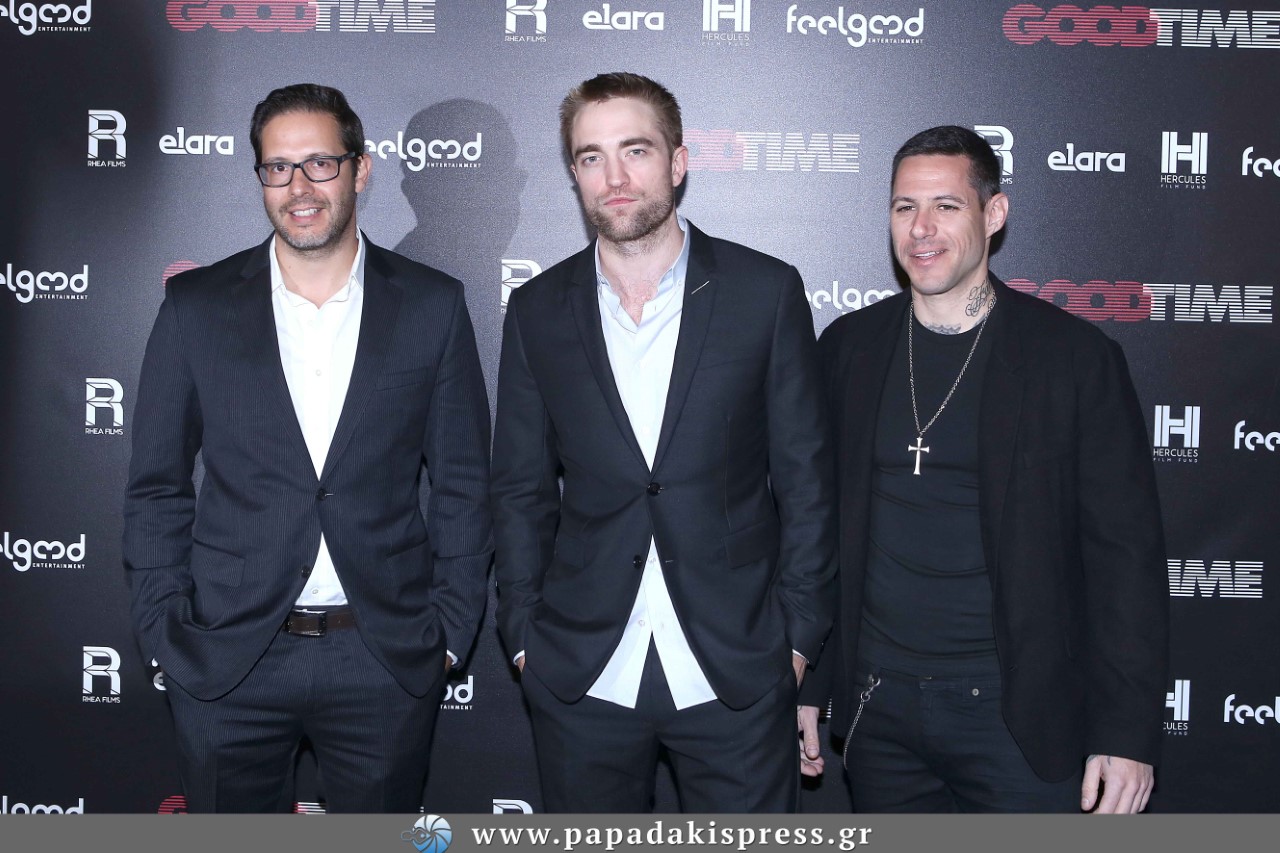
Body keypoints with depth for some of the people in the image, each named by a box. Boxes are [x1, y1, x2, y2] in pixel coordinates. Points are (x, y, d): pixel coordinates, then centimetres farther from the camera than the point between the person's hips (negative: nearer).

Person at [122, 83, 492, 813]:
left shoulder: (432, 305, 0)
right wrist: (165, 633, -1)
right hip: (226, 660, 1)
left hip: (387, 662, 0)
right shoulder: (196, 307, 1)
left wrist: (451, 630, -1)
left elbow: (462, 482, 3)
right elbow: (158, 485, 5)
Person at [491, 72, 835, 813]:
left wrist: (799, 636, -2)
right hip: (582, 678, 2)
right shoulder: (538, 311, 3)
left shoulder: (766, 292, -2)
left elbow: (805, 479, 0)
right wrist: (525, 635, 3)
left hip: (737, 672, -1)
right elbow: (522, 490, 8)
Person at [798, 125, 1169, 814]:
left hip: (1018, 709, -3)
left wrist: (1128, 730, -9)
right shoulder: (849, 346, 3)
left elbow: (1126, 554, -5)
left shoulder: (1076, 356, -6)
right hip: (877, 704, 3)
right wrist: (806, 686, 7)